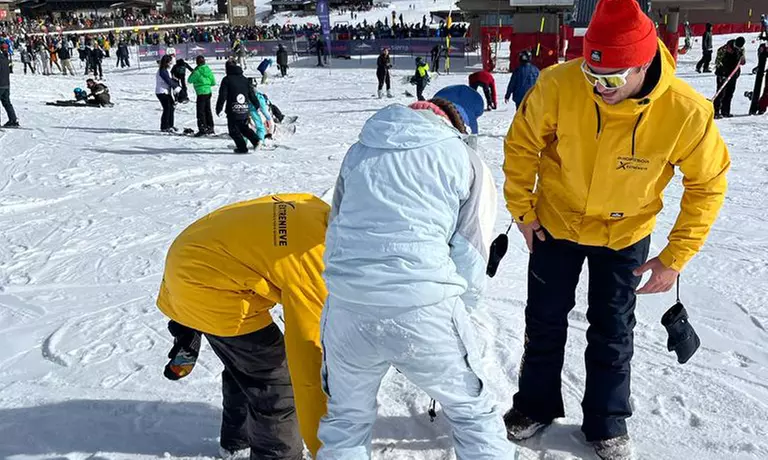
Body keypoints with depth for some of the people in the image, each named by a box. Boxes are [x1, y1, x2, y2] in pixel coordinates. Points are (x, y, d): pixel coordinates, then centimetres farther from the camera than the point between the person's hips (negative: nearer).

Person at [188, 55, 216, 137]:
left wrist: (193, 72, 8)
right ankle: (210, 127, 23)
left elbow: (190, 80, -4)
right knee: (208, 110, 16)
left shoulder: (197, 71, -15)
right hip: (208, 92, 7)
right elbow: (213, 82, 9)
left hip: (201, 93, -7)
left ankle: (202, 129, -6)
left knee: (200, 111, -3)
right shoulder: (208, 70, 4)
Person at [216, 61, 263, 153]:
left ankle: (242, 148, 4)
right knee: (244, 127, 22)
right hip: (245, 111, 6)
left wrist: (218, 109, -6)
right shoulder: (244, 79, 10)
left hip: (233, 111, -5)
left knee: (234, 130, 7)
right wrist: (257, 105, 25)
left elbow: (222, 96, -10)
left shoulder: (227, 80, -6)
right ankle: (255, 140, 4)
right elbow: (251, 94, 15)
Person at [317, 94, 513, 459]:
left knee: (345, 420, 24)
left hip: (346, 309, 3)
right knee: (473, 413, 21)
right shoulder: (466, 160, 8)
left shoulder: (358, 153, 18)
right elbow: (471, 254, 5)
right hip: (425, 311, -2)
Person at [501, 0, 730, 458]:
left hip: (626, 235, 0)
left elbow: (708, 183, -12)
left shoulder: (686, 112, -28)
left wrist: (675, 257, -13)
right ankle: (536, 404, 39)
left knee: (613, 333, 12)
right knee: (545, 320, 14)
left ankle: (608, 423, 36)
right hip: (555, 223, 1)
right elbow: (521, 144, -11)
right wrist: (522, 210, -7)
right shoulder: (559, 85, -28)